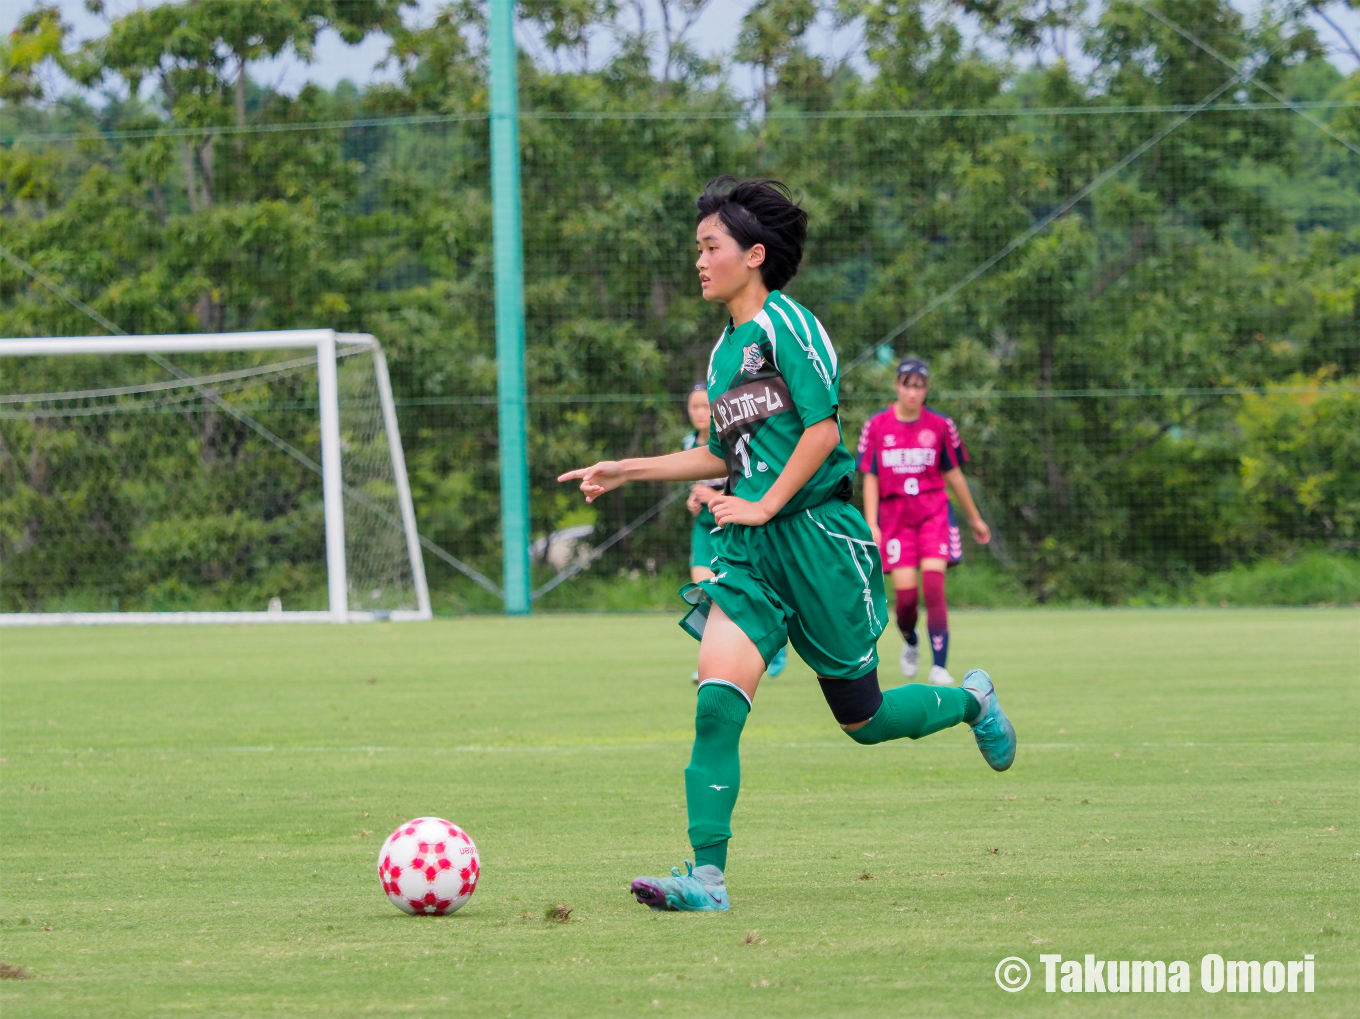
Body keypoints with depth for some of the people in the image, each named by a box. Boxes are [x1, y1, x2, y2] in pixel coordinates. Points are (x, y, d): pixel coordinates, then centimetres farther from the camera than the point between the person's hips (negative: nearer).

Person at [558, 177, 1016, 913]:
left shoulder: (784, 323, -8)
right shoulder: (724, 350, 16)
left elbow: (822, 429, -15)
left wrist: (764, 506, -15)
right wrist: (624, 472, 24)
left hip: (817, 534, -7)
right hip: (751, 549, 7)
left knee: (863, 719, 5)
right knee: (716, 701, -13)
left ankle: (971, 702, 35)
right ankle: (706, 875, -16)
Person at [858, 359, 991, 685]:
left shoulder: (940, 426, 4)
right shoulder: (877, 426, 2)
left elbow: (953, 474, 14)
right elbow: (870, 478, 5)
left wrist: (974, 519, 19)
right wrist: (871, 524, -4)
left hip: (933, 512, 0)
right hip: (894, 516, 0)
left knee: (934, 585, -16)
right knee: (905, 594, -7)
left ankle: (939, 666, -15)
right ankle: (910, 643, 26)